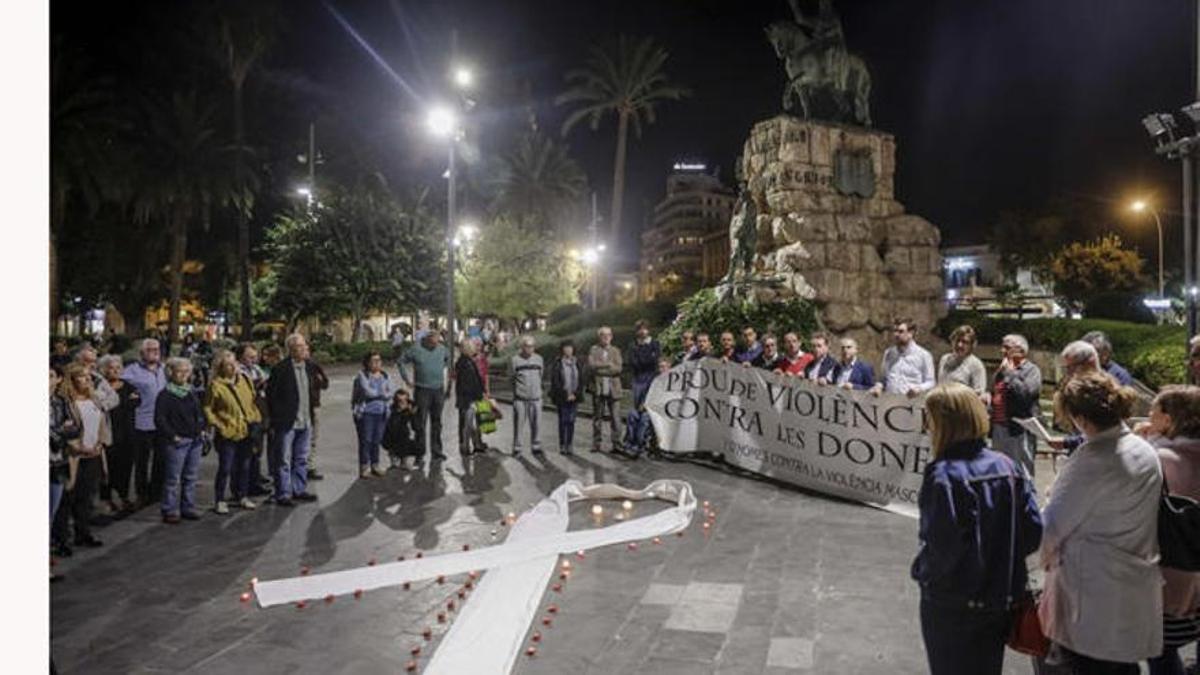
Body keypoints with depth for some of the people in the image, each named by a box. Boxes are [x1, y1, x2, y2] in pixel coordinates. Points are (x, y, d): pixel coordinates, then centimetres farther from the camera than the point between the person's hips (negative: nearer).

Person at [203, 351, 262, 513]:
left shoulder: (245, 380, 5)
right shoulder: (215, 385, -10)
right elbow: (207, 409, -4)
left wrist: (256, 420, 7)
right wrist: (217, 424, -11)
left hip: (246, 432, 5)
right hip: (227, 433, -5)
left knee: (244, 466, 14)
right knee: (225, 468, 0)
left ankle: (242, 497, 27)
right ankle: (219, 501, 13)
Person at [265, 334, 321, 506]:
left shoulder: (310, 367, 7)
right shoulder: (280, 369, -12)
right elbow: (271, 395, -9)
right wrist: (277, 419, -10)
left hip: (305, 422, 6)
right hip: (287, 422, -6)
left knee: (301, 459, 15)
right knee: (283, 460, 1)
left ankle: (299, 489, 25)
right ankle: (283, 494, 8)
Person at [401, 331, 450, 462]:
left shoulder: (442, 350, 5)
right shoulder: (416, 350, -8)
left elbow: (448, 359, 26)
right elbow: (401, 362, 0)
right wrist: (407, 379, -1)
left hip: (438, 390, 4)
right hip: (422, 390, -4)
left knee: (437, 422, 10)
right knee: (421, 422, -1)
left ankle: (436, 451, 20)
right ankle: (420, 451, 7)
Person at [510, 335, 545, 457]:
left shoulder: (538, 358, 7)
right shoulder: (514, 360, -4)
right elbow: (511, 378, 6)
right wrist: (517, 391, 7)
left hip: (536, 397, 3)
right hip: (520, 398, -3)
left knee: (535, 424, 5)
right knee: (518, 424, 0)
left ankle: (536, 447, 17)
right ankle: (516, 448, 10)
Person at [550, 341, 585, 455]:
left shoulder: (577, 363, 9)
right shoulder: (557, 364, -3)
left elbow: (581, 380, 8)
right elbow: (555, 382, -7)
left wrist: (576, 394, -4)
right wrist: (565, 395, -10)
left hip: (574, 397, 3)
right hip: (561, 398, -3)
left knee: (571, 421, 4)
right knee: (563, 421, 0)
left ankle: (570, 445, 10)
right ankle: (562, 445, 7)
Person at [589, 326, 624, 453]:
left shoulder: (616, 351, 12)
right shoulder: (593, 350, 8)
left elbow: (618, 369, -2)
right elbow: (591, 366, -8)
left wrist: (600, 369, -10)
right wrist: (608, 365, -11)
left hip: (613, 389, 1)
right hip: (598, 389, -1)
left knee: (615, 418, -3)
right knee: (597, 418, 4)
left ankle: (616, 444, 0)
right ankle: (596, 444, 10)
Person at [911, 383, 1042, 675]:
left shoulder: (943, 475, -23)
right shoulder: (1008, 468, -4)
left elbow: (940, 546, -25)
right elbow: (1034, 531, -2)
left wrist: (921, 571, -7)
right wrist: (1001, 561, 10)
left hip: (952, 607, -5)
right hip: (1001, 600, 6)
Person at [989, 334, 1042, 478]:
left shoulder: (1032, 370, -3)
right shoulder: (1001, 370, 19)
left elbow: (1026, 392, -21)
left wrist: (1010, 373, -12)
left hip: (1019, 429, -7)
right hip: (998, 428, 8)